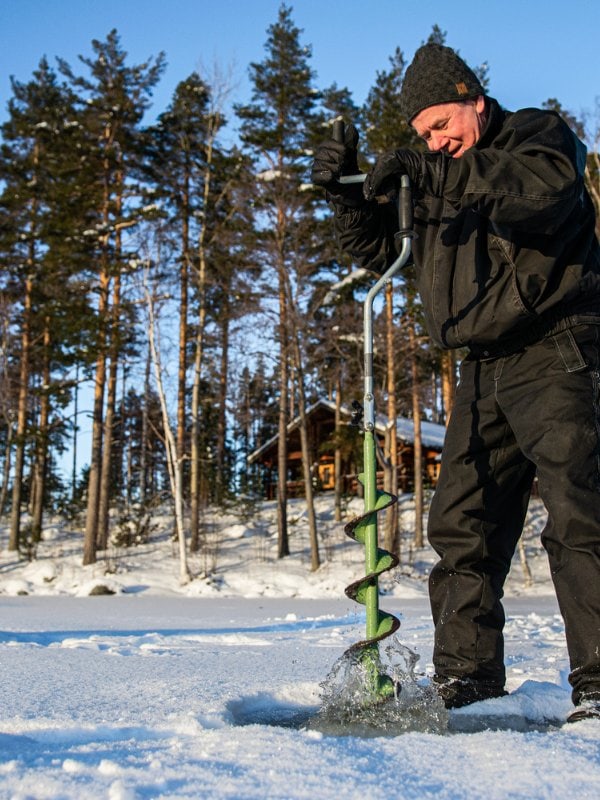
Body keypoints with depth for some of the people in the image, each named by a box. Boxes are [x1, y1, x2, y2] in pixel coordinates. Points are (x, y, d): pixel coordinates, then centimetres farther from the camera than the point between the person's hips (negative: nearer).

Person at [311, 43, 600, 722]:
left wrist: (437, 172, -30)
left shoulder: (539, 134, 2)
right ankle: (467, 671, 12)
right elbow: (377, 249, 18)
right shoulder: (434, 179, 21)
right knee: (460, 522, 4)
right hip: (485, 372, 7)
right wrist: (347, 193, 0)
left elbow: (544, 189, -22)